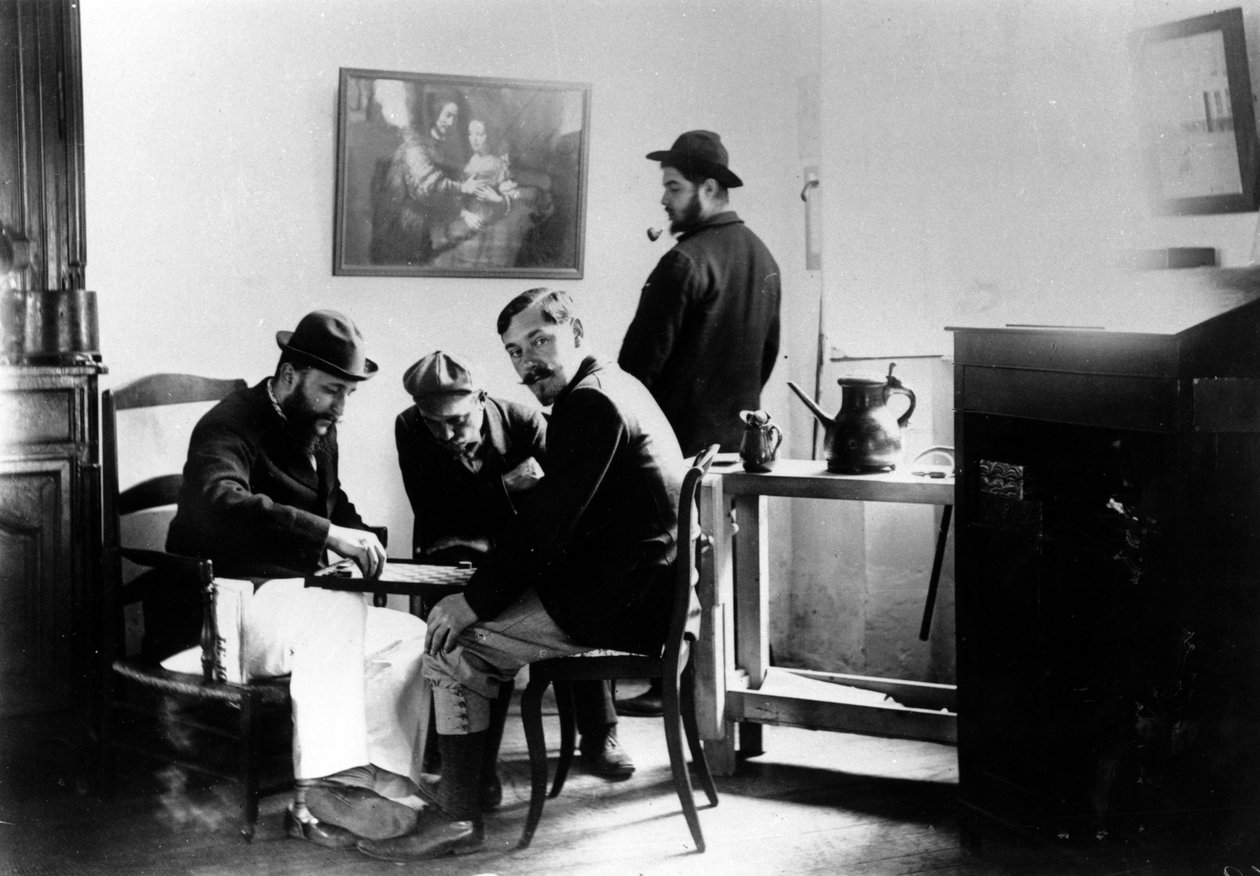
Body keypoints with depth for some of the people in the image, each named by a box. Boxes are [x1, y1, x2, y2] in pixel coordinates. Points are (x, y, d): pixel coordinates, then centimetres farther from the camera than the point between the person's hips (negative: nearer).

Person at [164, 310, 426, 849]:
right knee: (337, 607, -35)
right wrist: (327, 534, -40)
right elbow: (221, 505, -34)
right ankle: (318, 793, -40)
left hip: (300, 608, 9)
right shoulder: (232, 425, -13)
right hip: (220, 615, -9)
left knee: (409, 635, -10)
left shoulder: (320, 437, 16)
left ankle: (378, 786, -20)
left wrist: (359, 543, 4)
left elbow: (337, 508, 29)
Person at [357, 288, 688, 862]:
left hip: (622, 602, -11)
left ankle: (459, 820, -4)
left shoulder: (591, 404, -16)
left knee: (452, 638, -8)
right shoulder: (615, 386, 17)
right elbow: (558, 518, 19)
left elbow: (546, 526, -20)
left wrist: (473, 602, -13)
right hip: (646, 586, 11)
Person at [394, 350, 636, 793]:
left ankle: (598, 737, -16)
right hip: (458, 555, -1)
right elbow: (433, 514, -10)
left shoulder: (524, 421, -6)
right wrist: (507, 485, -18)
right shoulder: (410, 429, -6)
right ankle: (478, 761, -26)